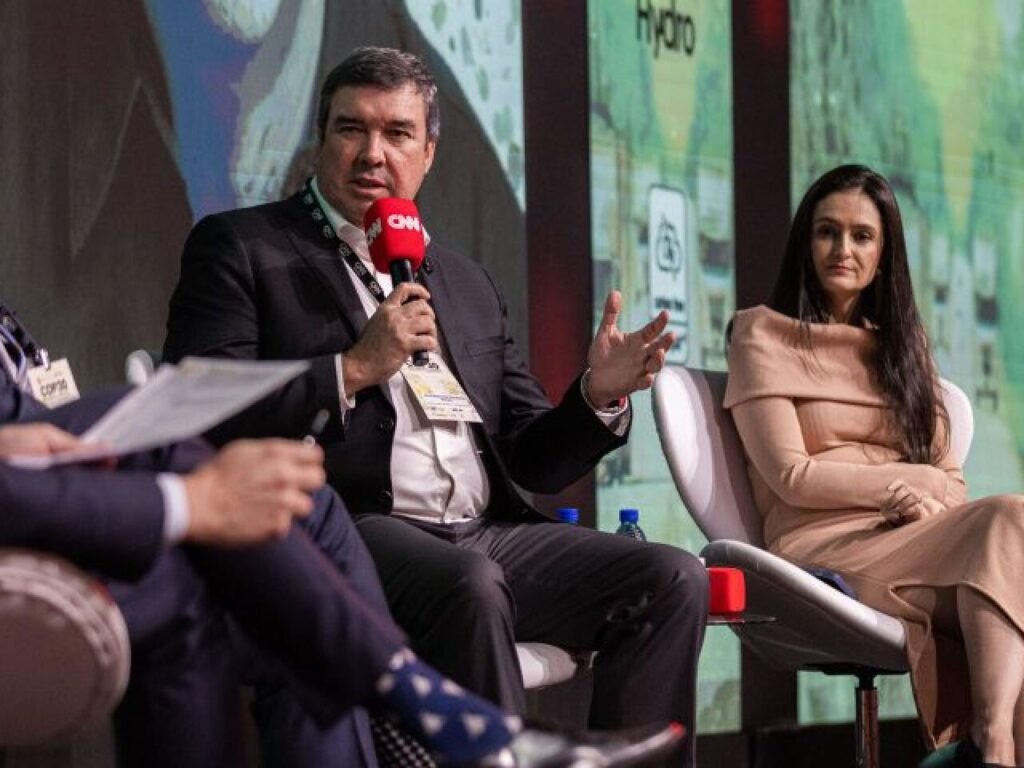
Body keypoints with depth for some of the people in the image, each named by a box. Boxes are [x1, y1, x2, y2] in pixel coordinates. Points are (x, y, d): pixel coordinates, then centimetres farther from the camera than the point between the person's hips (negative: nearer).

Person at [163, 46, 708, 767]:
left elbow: (529, 462, 22)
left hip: (487, 533, 6)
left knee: (674, 577, -15)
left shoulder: (466, 282, 25)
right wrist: (356, 368, -11)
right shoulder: (241, 248, 8)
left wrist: (599, 395, 2)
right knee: (471, 583, -36)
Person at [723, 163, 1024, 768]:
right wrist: (911, 480, -2)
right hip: (825, 549, -5)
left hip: (918, 542, 5)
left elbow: (951, 482, 16)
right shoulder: (765, 336, 8)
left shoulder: (901, 343, 25)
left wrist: (929, 504, -8)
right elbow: (791, 477, -3)